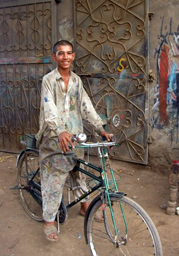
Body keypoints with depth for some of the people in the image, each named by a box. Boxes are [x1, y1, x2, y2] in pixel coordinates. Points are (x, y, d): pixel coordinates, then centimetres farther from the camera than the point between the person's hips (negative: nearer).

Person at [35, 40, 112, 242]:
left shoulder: (76, 80, 8)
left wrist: (100, 128, -4)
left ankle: (85, 206, 38)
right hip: (55, 137, -5)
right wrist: (60, 132, -39)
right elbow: (49, 110, -23)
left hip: (75, 135, 6)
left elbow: (86, 106, 5)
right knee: (54, 179, -1)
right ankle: (49, 221, 13)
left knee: (80, 171, 17)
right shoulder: (49, 80, -10)